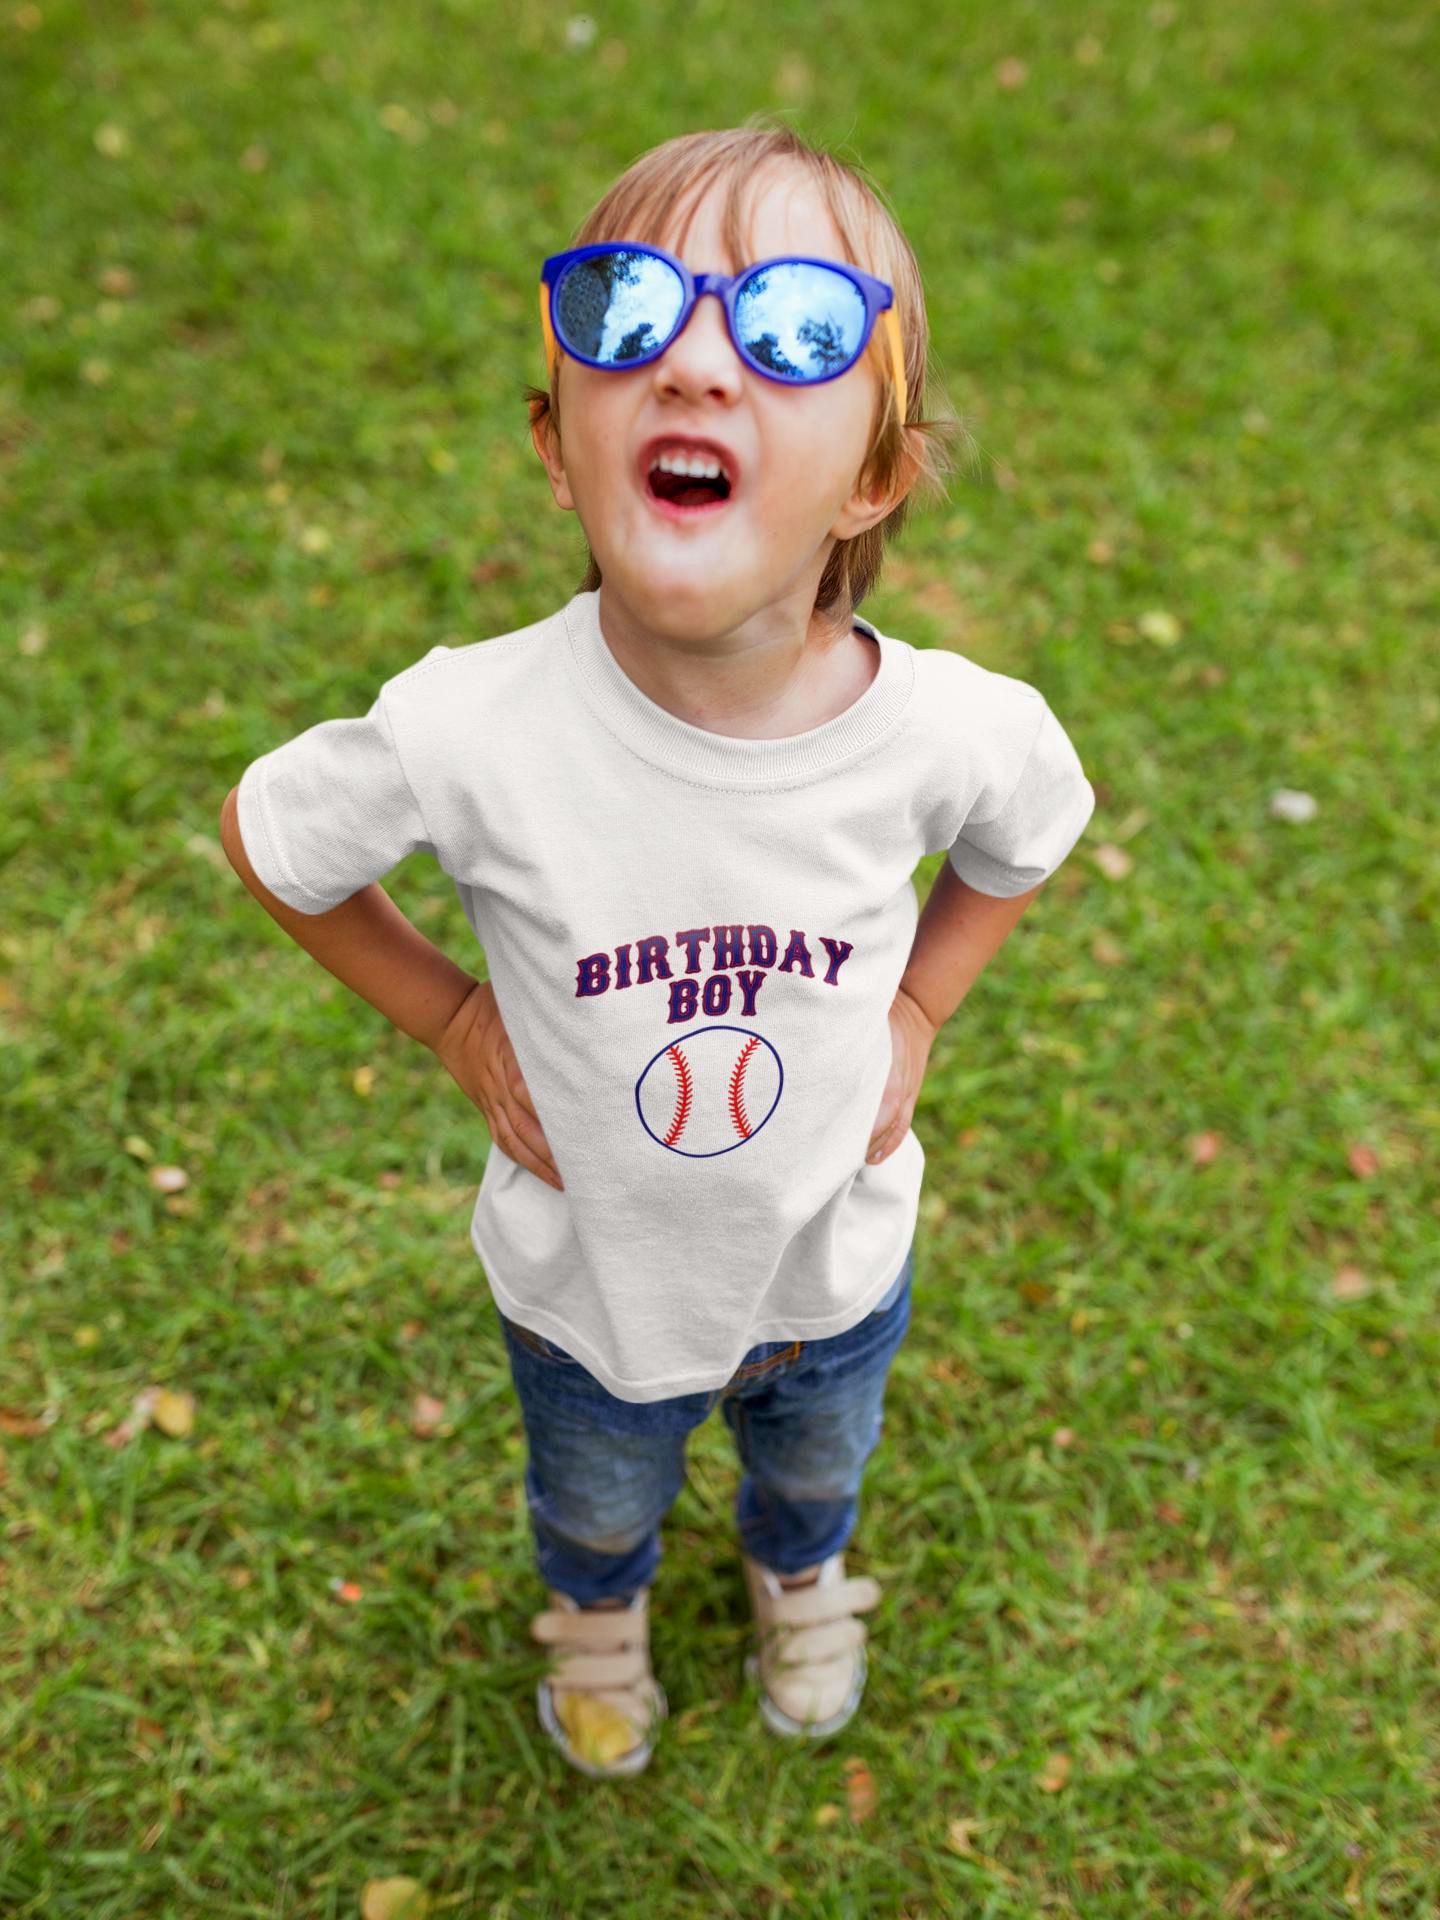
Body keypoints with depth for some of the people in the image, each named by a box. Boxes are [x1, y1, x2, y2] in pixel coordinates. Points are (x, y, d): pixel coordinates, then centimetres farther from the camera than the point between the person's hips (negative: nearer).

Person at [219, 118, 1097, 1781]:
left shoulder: (959, 733, -30)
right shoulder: (468, 735, -36)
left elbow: (1032, 834, -3)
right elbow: (265, 837, -14)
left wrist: (916, 1009, -10)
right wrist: (453, 1022, -14)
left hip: (834, 1268, 2)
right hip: (586, 1283, -1)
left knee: (817, 1466, 36)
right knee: (598, 1500, 33)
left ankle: (799, 1578, 73)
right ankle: (596, 1609, 70)